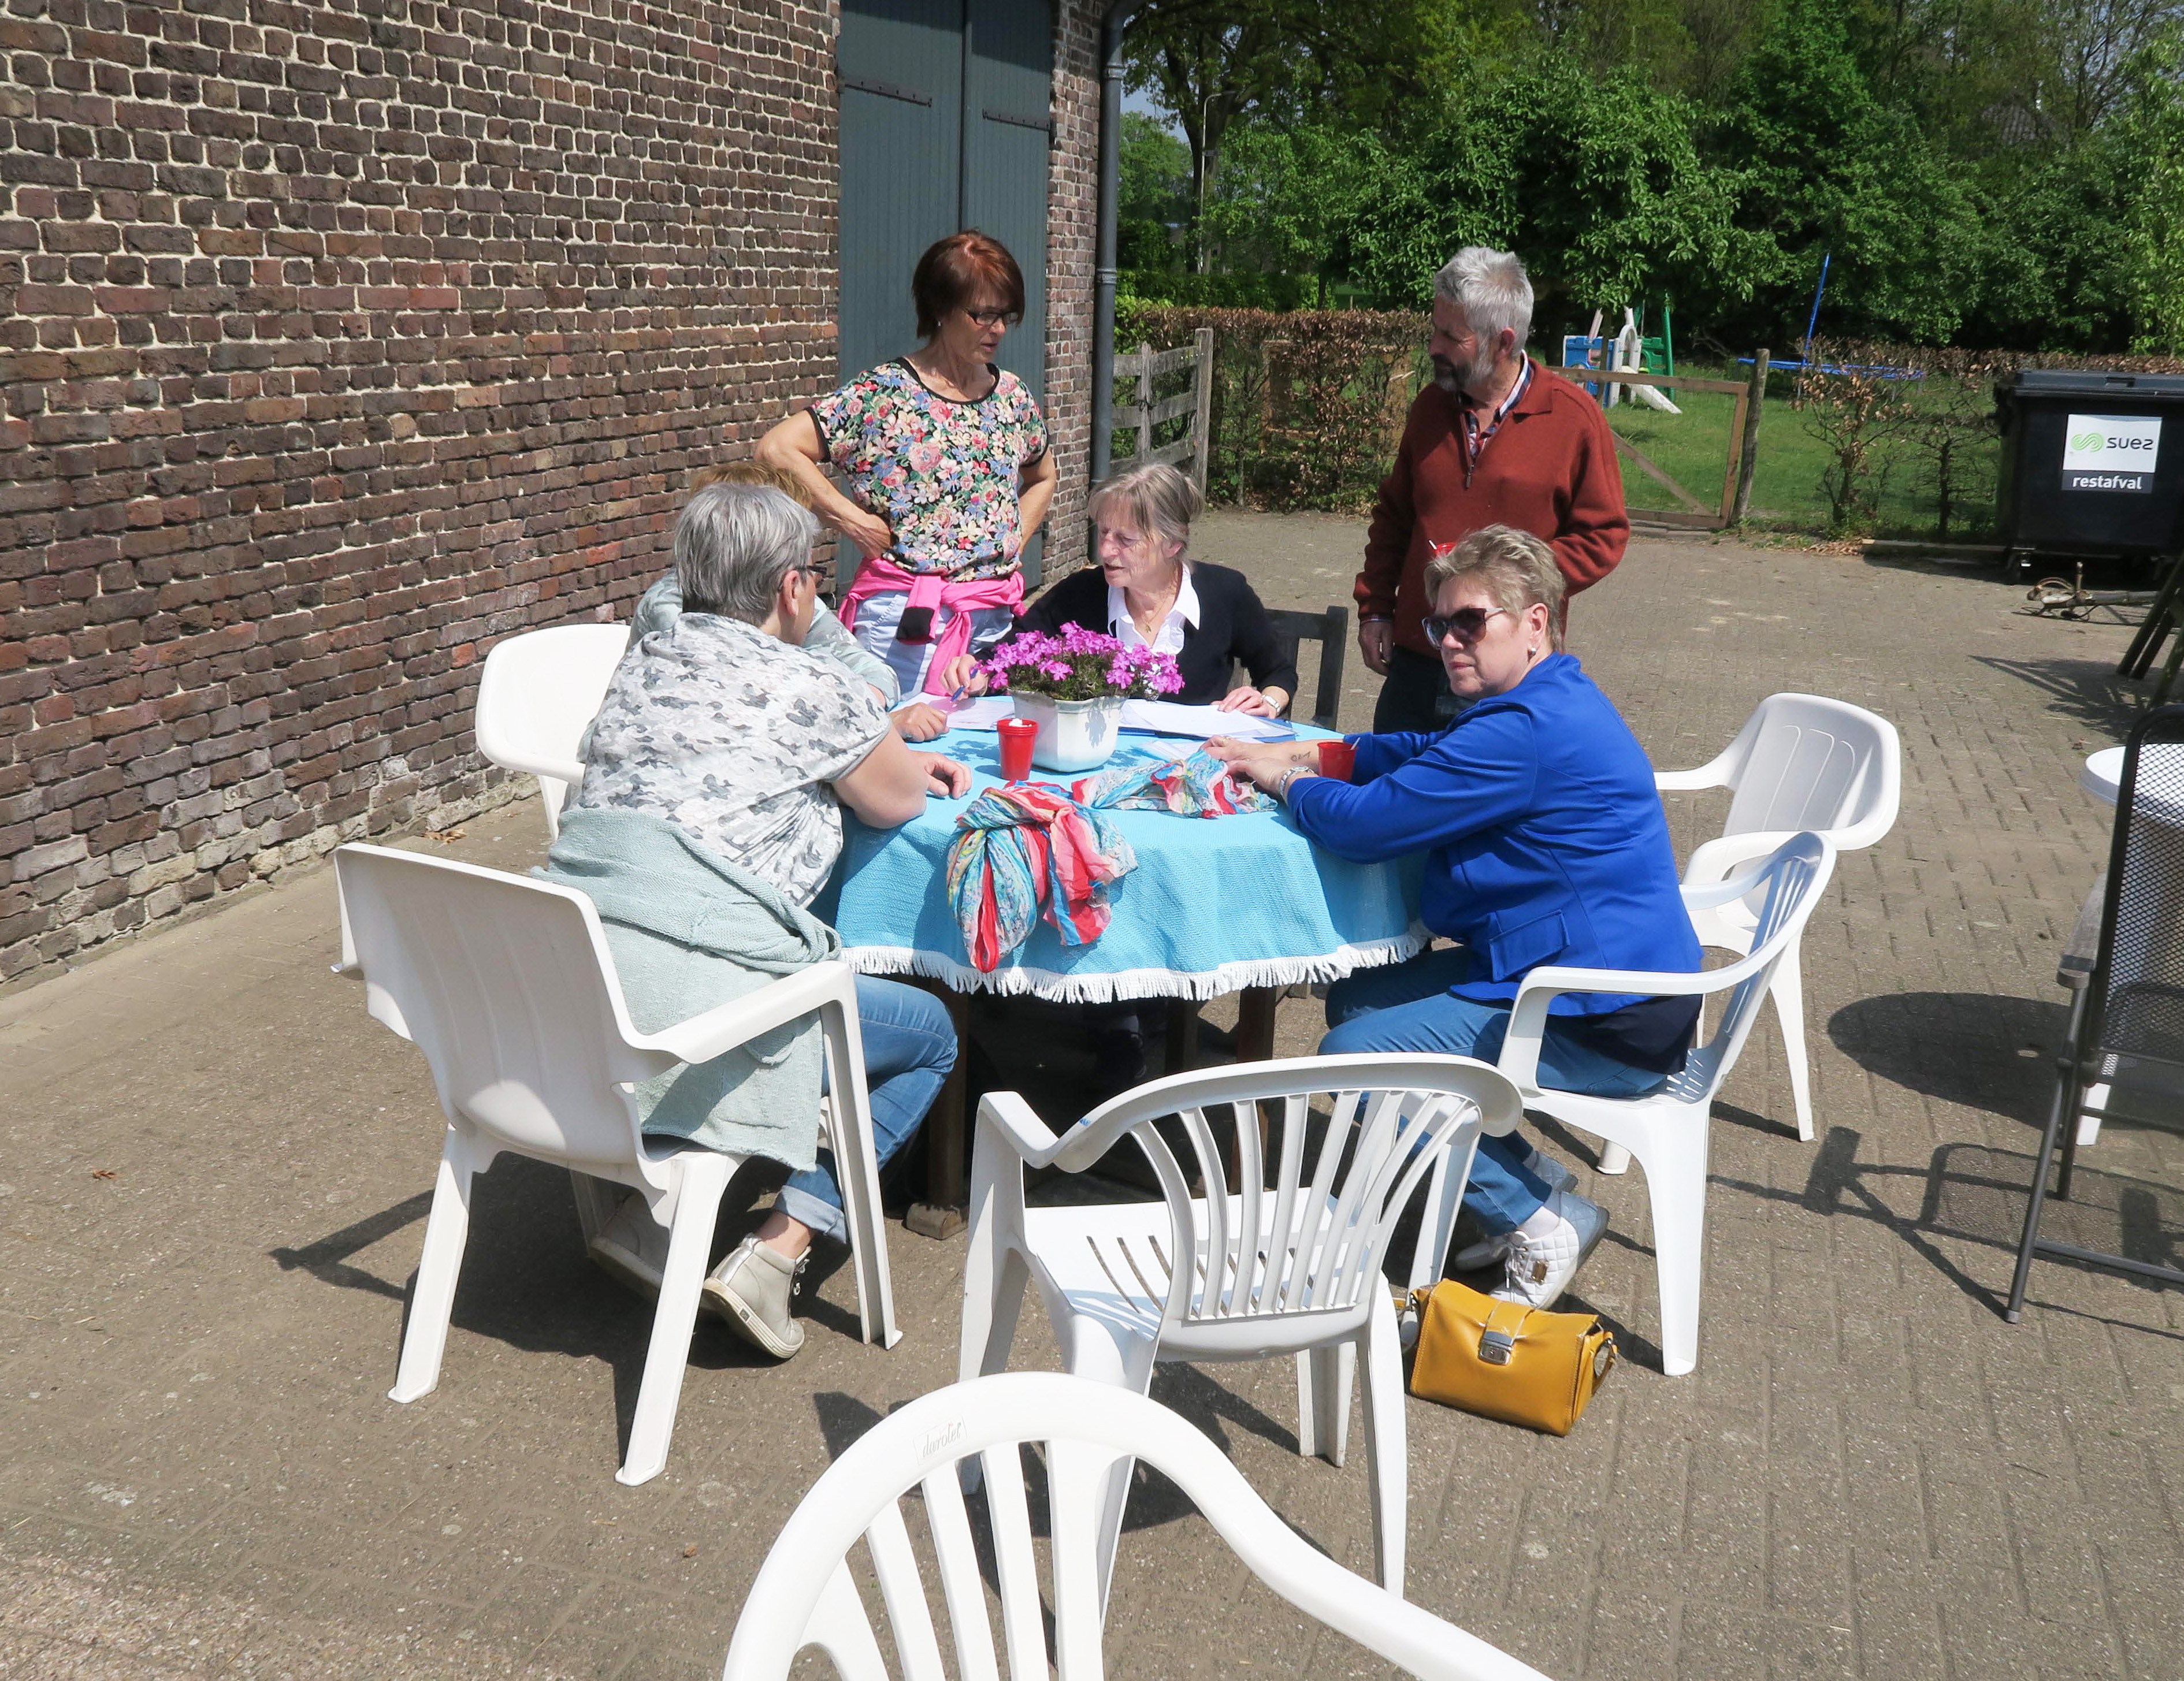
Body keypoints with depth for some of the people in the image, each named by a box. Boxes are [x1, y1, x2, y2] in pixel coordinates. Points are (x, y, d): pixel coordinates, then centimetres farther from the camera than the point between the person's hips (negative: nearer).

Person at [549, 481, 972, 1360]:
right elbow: (900, 802, 11)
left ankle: (647, 1215, 17)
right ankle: (778, 1248, 2)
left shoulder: (646, 656, 17)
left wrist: (897, 752, 32)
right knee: (931, 1034, 16)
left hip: (555, 988, 7)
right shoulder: (812, 687, -4)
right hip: (688, 998, -7)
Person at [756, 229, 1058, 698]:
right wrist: (848, 518, -13)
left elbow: (1042, 478, 28)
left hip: (998, 619, 5)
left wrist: (1013, 542, 12)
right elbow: (776, 449, -13)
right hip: (908, 621, -5)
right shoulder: (883, 394, -8)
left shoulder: (1013, 396, 9)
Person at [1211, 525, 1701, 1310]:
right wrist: (1303, 753, 11)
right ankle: (1534, 1187, 17)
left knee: (1355, 1058, -14)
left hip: (1608, 1032, -11)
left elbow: (1363, 824, -24)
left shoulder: (1526, 731, -24)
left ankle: (1544, 1223, -2)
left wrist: (1291, 781, -2)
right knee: (1357, 999, 15)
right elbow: (1422, 754, 25)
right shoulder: (1556, 706, 11)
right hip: (1604, 976, 11)